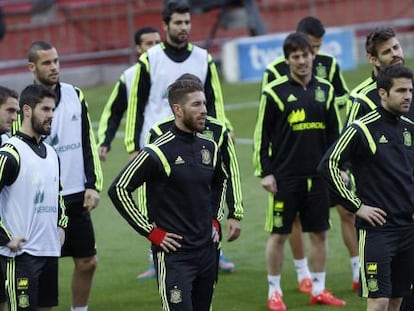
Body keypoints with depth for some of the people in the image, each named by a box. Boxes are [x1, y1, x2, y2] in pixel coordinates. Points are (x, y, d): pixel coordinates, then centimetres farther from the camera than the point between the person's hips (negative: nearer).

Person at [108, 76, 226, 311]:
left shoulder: (209, 147, 9)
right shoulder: (158, 152, -13)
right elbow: (119, 190, -13)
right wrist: (152, 232, -12)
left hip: (207, 250, 7)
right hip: (174, 254, -7)